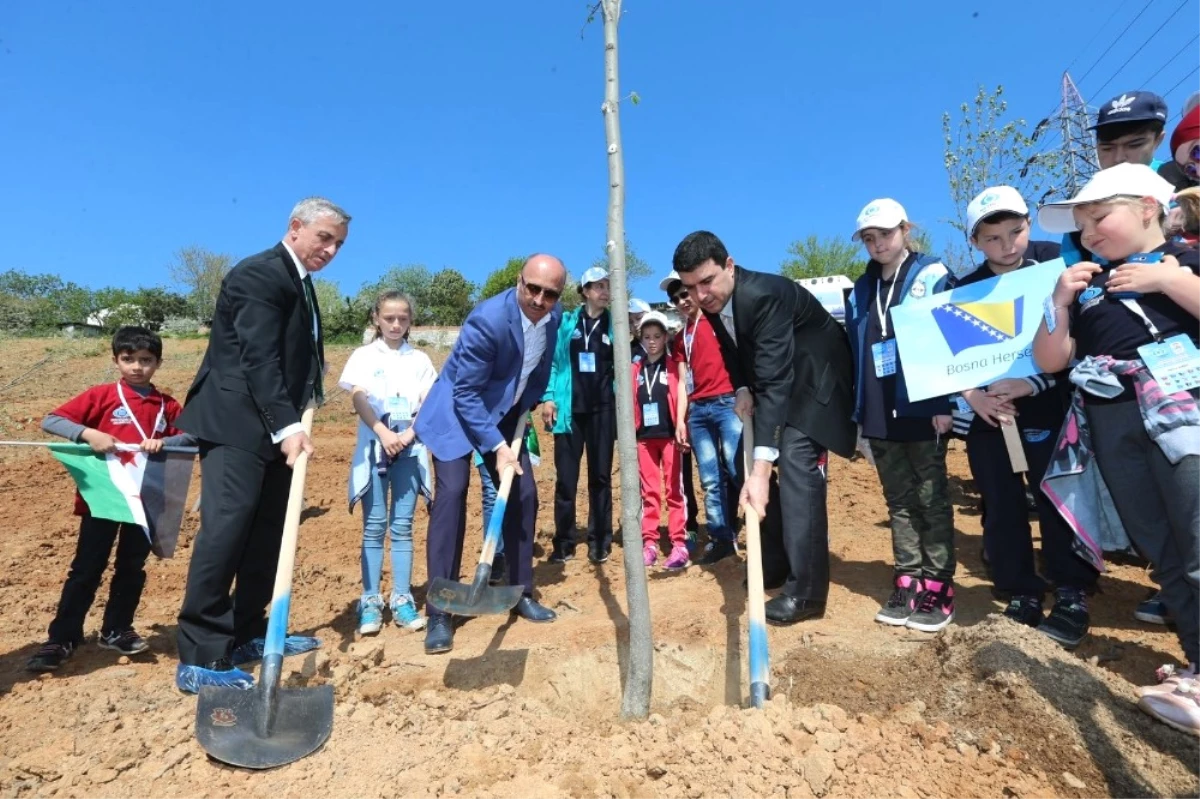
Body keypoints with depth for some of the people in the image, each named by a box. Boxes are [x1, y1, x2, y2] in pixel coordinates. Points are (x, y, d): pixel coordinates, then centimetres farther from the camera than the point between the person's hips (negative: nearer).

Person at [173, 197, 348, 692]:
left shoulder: (300, 283, 18)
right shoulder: (259, 275, -12)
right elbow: (260, 358, -22)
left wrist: (294, 421, 5)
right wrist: (287, 426, -29)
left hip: (274, 426, 10)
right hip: (236, 424, -10)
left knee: (267, 533, 10)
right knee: (226, 529, -12)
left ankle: (246, 635, 21)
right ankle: (199, 660, -4)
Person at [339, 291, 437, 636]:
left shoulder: (419, 359, 9)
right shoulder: (364, 356, 6)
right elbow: (358, 399, -6)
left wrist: (408, 435, -15)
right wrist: (384, 434, -20)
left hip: (410, 448, 1)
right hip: (374, 446, -1)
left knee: (403, 526, 5)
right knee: (374, 526, 2)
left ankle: (402, 600, 11)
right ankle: (370, 601, 9)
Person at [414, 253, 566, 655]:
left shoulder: (554, 317, -9)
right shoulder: (487, 319, -30)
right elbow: (466, 394, -26)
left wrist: (528, 406, 11)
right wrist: (496, 447, -27)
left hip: (505, 413, 7)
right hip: (457, 412, -6)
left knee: (524, 495, 2)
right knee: (452, 492, -18)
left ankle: (521, 593, 19)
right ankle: (439, 613, -8)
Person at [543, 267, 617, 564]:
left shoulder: (614, 325, 7)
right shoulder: (566, 323, 5)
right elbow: (553, 361, 5)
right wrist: (548, 397, -4)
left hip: (602, 410, 1)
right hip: (570, 409, 0)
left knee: (600, 476, 6)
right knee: (565, 478, 2)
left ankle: (600, 541, 16)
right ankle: (564, 543, 13)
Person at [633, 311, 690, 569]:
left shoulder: (675, 365, 6)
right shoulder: (635, 369, 13)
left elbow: (681, 392, -4)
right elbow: (630, 401, 12)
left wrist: (680, 425, -17)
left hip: (669, 433, -3)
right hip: (644, 436, 3)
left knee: (674, 490, 1)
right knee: (649, 491, 6)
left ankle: (679, 544, 3)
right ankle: (649, 543, 11)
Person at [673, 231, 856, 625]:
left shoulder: (764, 295, -34)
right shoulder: (712, 300, -9)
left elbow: (775, 381, -42)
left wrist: (761, 468, -48)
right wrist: (742, 390, -13)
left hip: (812, 378, -8)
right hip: (773, 377, 9)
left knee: (796, 464, -22)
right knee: (749, 462, 9)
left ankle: (805, 590, -13)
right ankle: (775, 564, 24)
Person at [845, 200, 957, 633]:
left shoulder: (932, 276, -1)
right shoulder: (860, 291, 13)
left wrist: (945, 403, -15)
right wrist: (860, 411, 9)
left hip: (923, 410, -5)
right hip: (880, 416, 5)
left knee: (932, 500, 5)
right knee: (899, 503, 10)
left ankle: (937, 588, 13)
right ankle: (908, 584, 19)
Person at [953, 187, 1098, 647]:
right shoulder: (964, 290, 4)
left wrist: (1031, 384, -20)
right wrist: (972, 396, -16)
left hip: (1047, 408, -2)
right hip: (985, 415, 2)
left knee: (1056, 499, 0)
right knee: (1001, 508, 5)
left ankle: (1072, 597, 17)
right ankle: (1021, 596, 19)